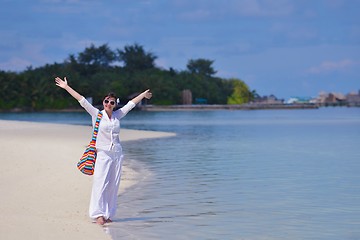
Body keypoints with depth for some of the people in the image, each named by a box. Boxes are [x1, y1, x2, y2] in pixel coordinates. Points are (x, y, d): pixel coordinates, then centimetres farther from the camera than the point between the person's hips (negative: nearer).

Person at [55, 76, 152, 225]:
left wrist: (143, 95, 34)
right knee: (101, 183, -12)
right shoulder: (97, 114, 1)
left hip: (117, 154, 4)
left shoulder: (117, 115, 10)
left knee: (113, 186, 3)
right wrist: (66, 87, -6)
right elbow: (82, 100, -3)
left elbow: (131, 104, 22)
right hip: (103, 154, -4)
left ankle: (108, 214, 8)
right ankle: (98, 214, -11)